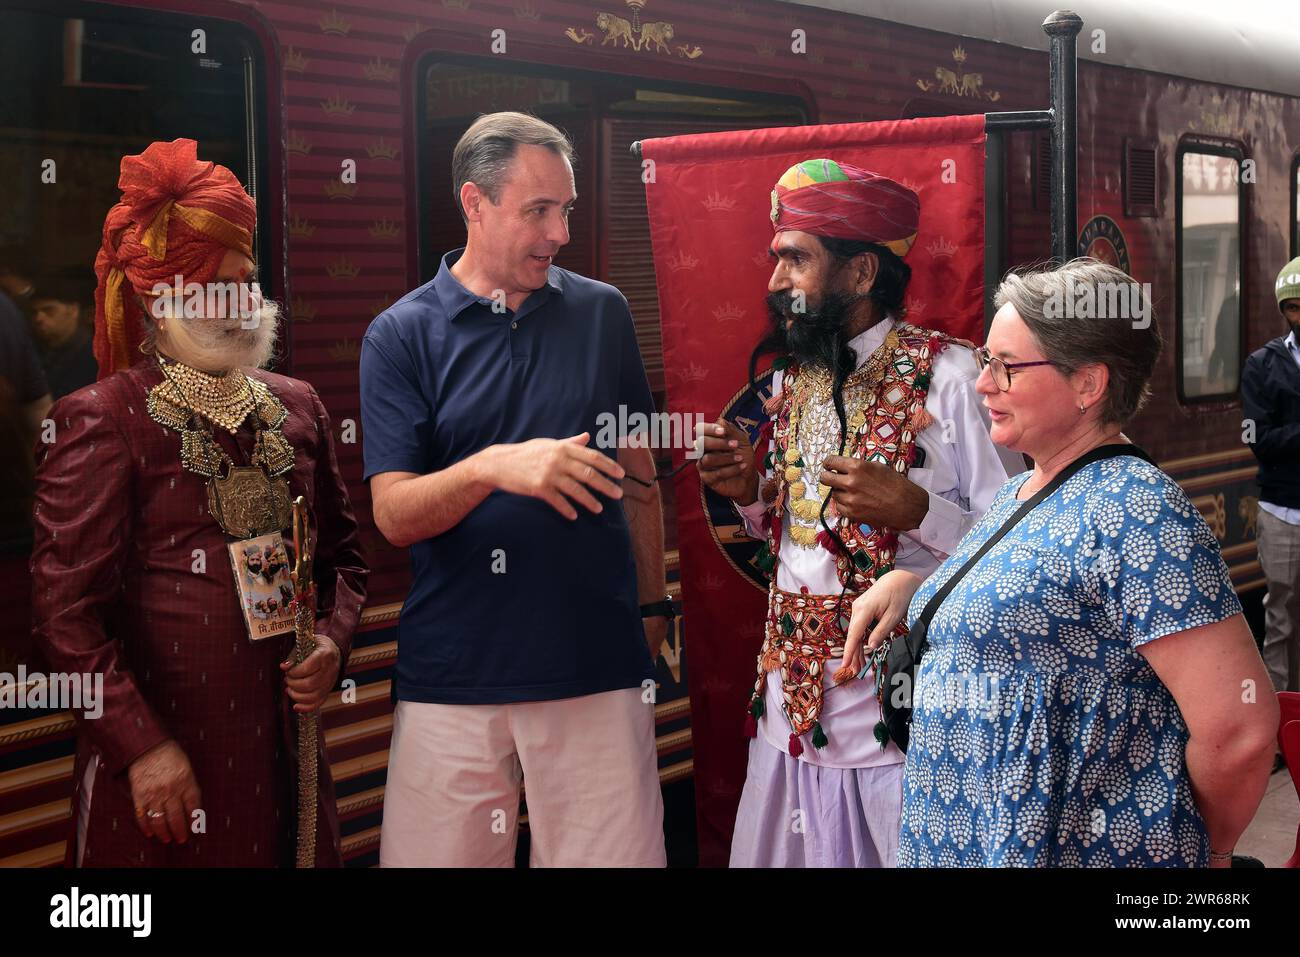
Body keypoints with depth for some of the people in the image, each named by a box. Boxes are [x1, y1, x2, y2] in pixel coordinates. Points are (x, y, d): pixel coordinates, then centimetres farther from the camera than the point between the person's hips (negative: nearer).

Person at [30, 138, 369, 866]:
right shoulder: (103, 421, -8)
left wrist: (333, 642, 1)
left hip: (284, 743, 5)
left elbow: (343, 552, 20)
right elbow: (66, 613, -11)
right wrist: (144, 746, -14)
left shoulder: (297, 407, 10)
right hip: (161, 763, -5)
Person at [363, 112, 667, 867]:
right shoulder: (402, 335, 0)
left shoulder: (602, 313, 6)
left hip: (598, 665, 2)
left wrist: (653, 607, 15)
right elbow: (394, 514, -8)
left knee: (616, 851, 2)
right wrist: (492, 468, -26)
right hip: (453, 673, -1)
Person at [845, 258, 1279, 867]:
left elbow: (1241, 726, -24)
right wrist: (907, 584, 6)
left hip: (1082, 849, -9)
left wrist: (1207, 848, -8)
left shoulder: (1135, 509, -19)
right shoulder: (1019, 494, 8)